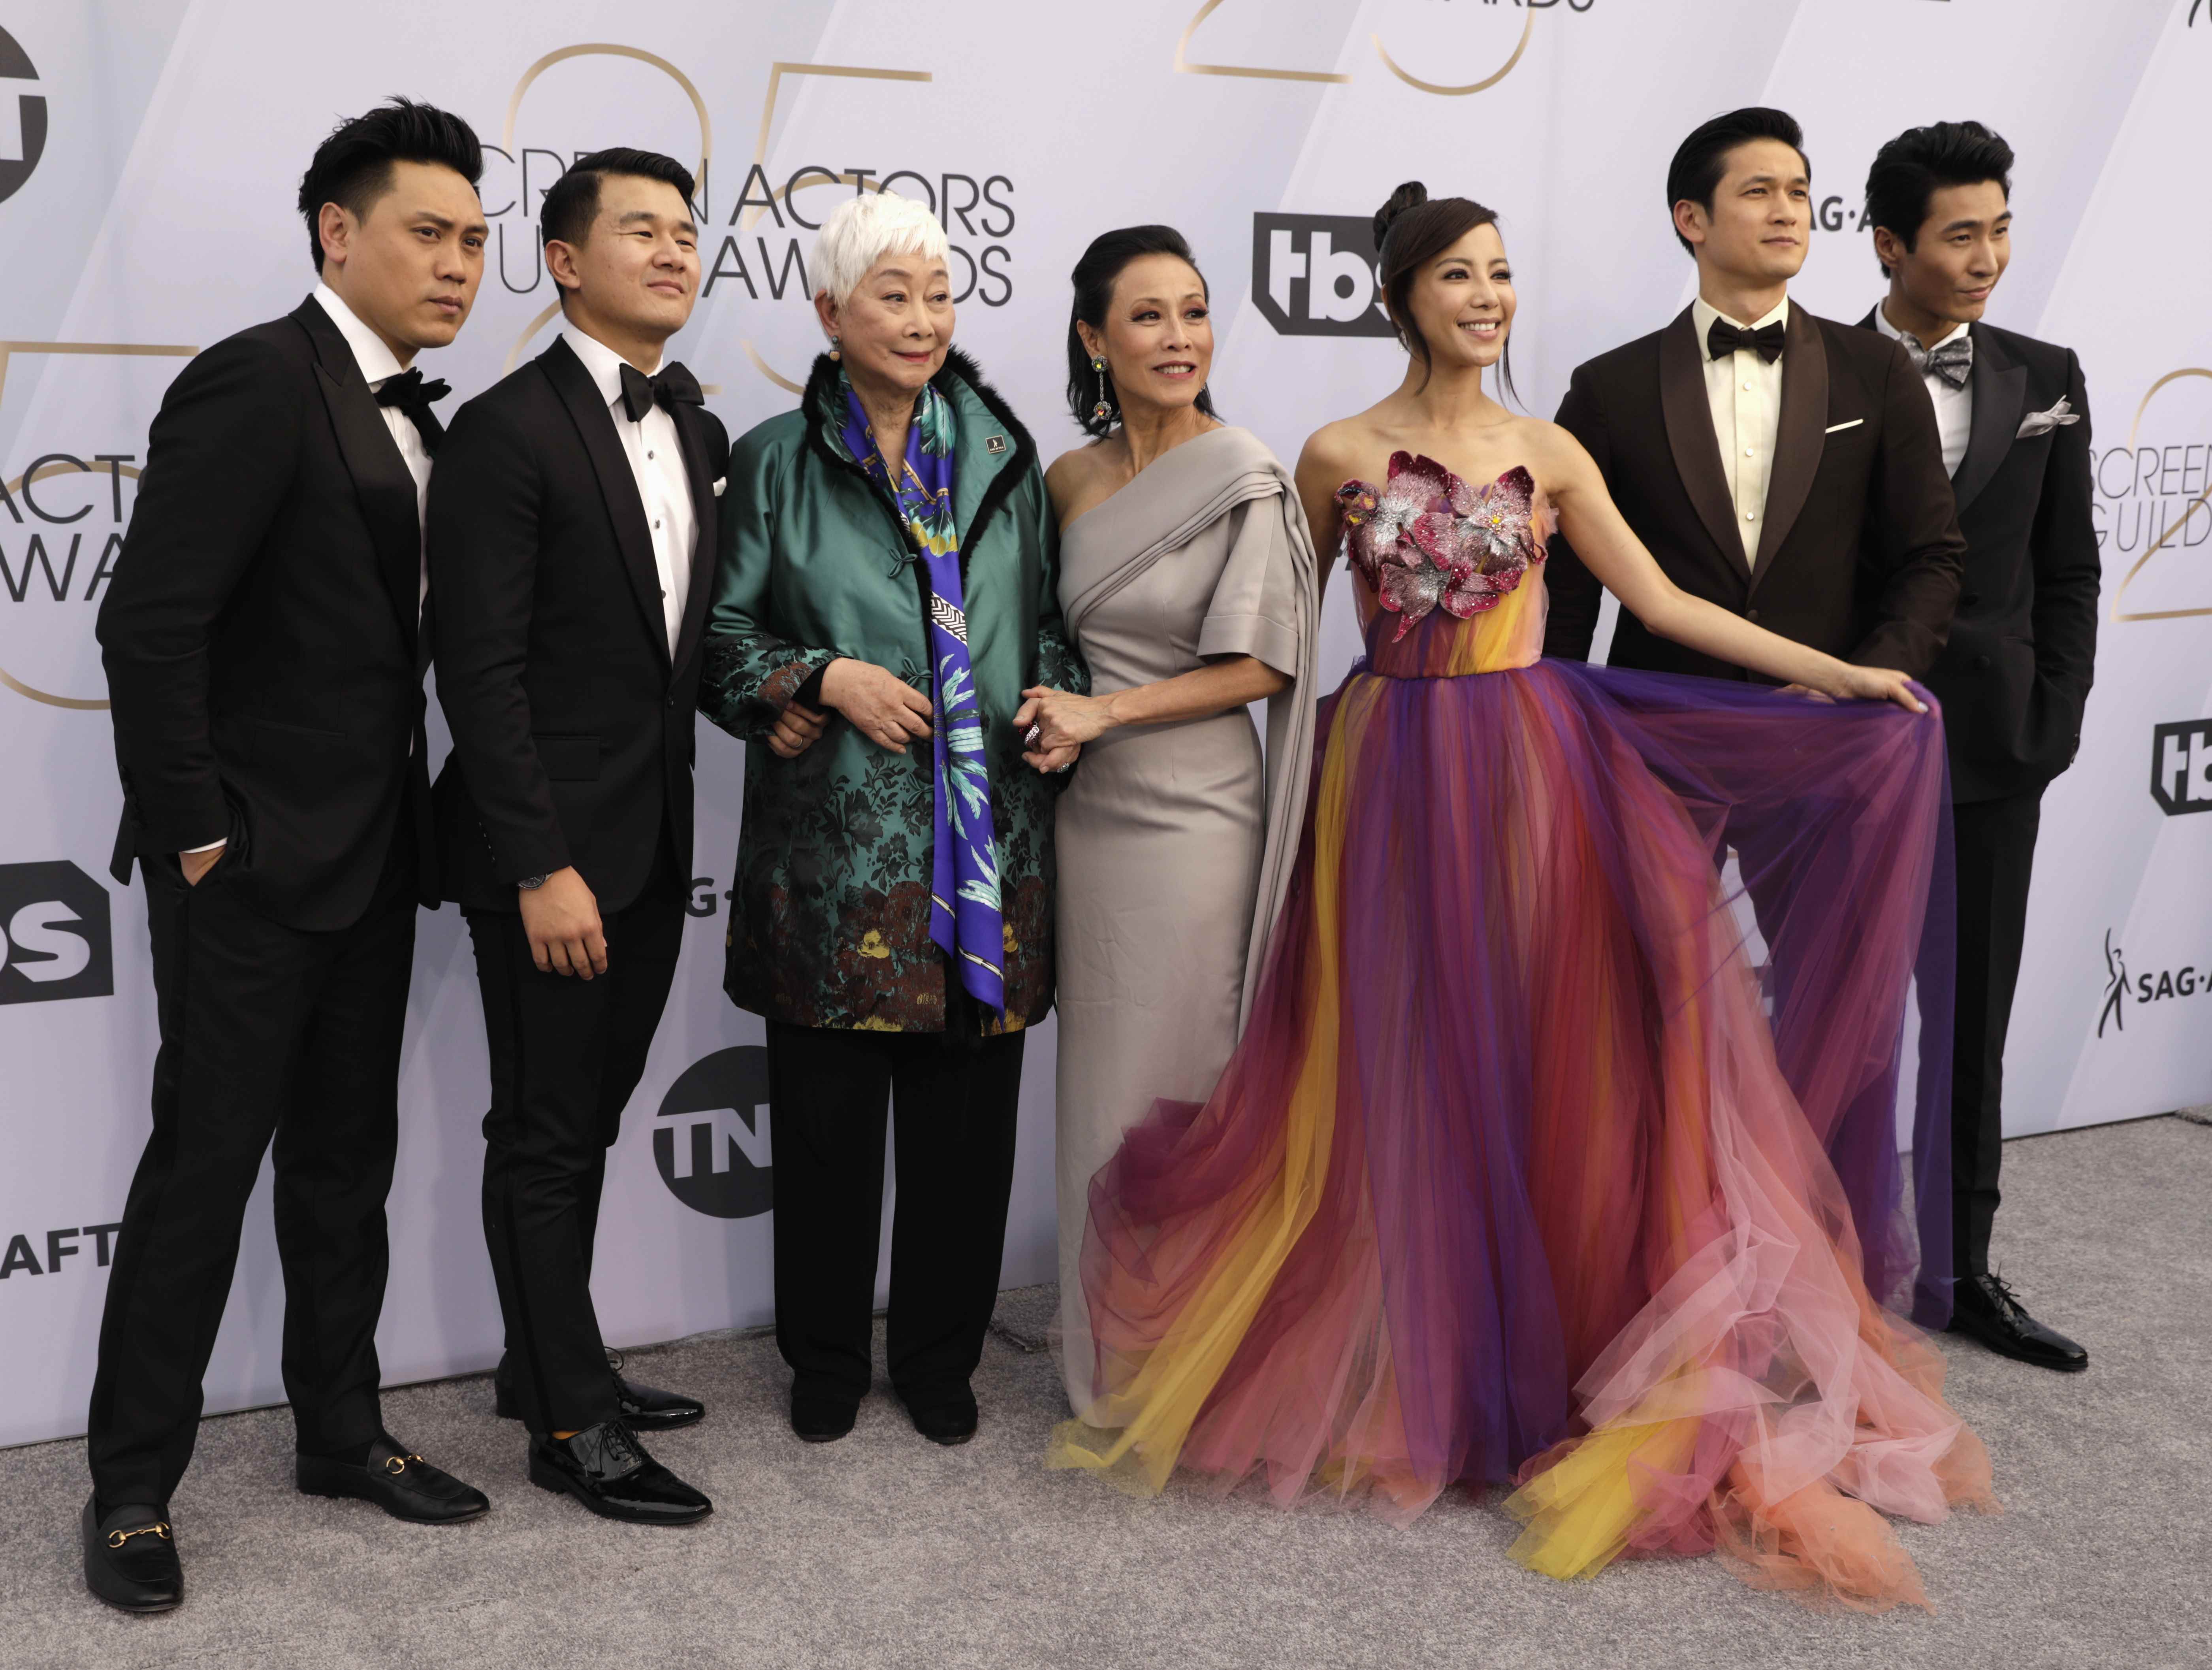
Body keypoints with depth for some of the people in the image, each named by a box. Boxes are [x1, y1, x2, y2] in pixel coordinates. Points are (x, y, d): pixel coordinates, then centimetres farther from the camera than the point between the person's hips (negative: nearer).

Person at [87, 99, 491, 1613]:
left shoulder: (413, 419, 11)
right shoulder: (257, 384, -15)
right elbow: (147, 623, -19)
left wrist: (410, 823, 8)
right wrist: (194, 835, -17)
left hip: (373, 860, 8)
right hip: (254, 864, -8)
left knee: (348, 1154, 16)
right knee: (206, 1161, 1)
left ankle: (341, 1430, 31)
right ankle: (132, 1487, 15)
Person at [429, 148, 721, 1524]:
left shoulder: (697, 422, 10)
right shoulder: (508, 432, -13)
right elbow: (481, 673, -17)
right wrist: (540, 867, -20)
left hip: (656, 838, 8)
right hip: (550, 843, -7)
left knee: (592, 1114, 18)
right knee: (547, 1133, 3)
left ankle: (551, 1361, 32)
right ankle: (572, 1423, 14)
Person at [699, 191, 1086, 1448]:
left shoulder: (1004, 455, 11)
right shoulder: (777, 462, 4)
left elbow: (1051, 615, 17)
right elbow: (723, 637, 3)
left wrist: (1060, 698, -2)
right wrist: (826, 679, -11)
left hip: (989, 836, 2)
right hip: (837, 838, -2)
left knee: (968, 1111, 7)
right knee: (828, 1113, 4)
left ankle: (941, 1358, 24)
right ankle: (827, 1362, 23)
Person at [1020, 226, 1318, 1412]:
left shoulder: (1244, 478, -9)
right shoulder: (1068, 480, 8)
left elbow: (1262, 664, -11)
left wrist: (1104, 713, -14)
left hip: (1195, 813, -5)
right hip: (1088, 812, 5)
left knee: (1182, 1084, 2)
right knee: (1099, 1083, 12)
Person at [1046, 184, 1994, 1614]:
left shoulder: (1548, 455, 5)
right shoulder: (1339, 457, 1)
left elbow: (1663, 603, 6)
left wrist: (1838, 674, 2)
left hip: (1531, 774, 2)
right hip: (1393, 781, -1)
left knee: (1542, 1058, 3)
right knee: (1402, 1075, 4)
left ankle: (1544, 1360, 18)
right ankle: (1407, 1371, 19)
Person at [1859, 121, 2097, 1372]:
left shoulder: (2045, 380, 5)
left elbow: (2068, 574, 7)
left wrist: (2054, 728, -1)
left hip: (1990, 753, 3)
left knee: (1972, 1021, 11)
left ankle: (1965, 1268, 23)